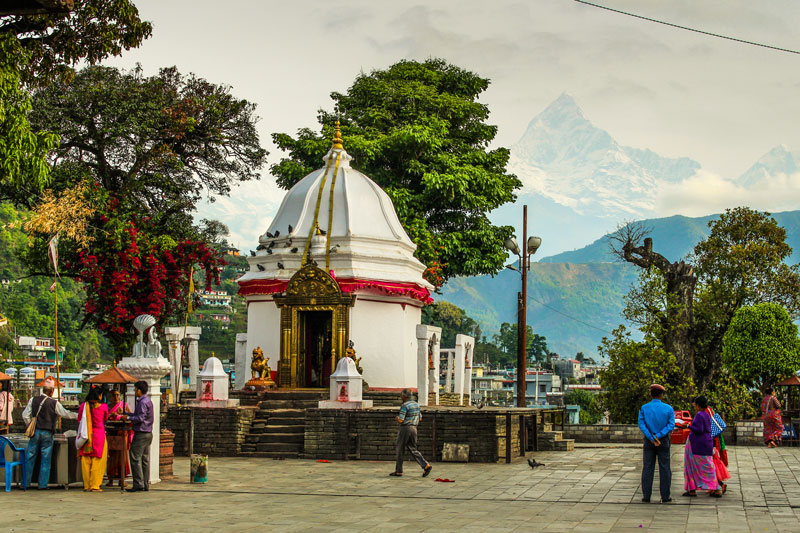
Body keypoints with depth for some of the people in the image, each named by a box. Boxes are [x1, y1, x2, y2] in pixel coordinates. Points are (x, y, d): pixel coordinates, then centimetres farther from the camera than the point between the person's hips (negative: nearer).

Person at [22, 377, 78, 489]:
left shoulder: (33, 400, 1)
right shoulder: (54, 403, -7)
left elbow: (25, 415, 2)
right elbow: (65, 414, -1)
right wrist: (78, 415, 10)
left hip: (35, 432, 3)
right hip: (47, 433, -3)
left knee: (30, 458, 9)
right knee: (45, 460, 4)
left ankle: (26, 483, 10)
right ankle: (42, 484, 3)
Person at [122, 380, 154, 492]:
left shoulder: (143, 402, -14)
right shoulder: (147, 401, 17)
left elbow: (140, 418, -21)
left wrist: (128, 418, -9)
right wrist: (124, 413, 24)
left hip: (141, 434, -10)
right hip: (148, 433, 10)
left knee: (135, 458, -7)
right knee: (145, 459, 9)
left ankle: (138, 484, -9)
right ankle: (146, 484, 9)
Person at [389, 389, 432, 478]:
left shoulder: (404, 406, -14)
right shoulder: (416, 404, 11)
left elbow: (400, 420, -18)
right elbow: (420, 418, 18)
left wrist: (397, 418, 4)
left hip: (405, 428, -7)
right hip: (414, 429, 7)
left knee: (400, 450, 6)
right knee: (413, 450, 9)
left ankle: (398, 471, 11)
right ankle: (426, 465, -8)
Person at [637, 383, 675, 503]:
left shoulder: (644, 408, -1)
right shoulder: (668, 408, -2)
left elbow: (641, 424, -9)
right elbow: (671, 425, -10)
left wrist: (651, 438, -13)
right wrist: (658, 436, -14)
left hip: (649, 442, 1)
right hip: (663, 441, -1)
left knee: (647, 468, 5)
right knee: (664, 468, 4)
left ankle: (646, 496, 3)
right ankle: (665, 496, 4)